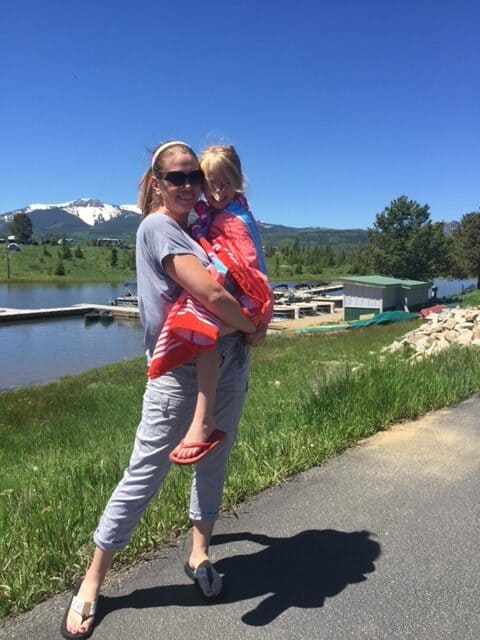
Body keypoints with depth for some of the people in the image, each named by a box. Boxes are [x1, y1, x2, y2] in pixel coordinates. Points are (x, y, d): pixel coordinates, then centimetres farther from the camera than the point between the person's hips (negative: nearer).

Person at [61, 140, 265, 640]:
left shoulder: (195, 230, 15)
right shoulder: (157, 226, -11)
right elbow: (210, 292, -22)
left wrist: (245, 334, 3)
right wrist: (253, 328, -7)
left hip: (227, 365, 8)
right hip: (179, 370, -8)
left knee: (213, 463, 16)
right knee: (144, 474, 1)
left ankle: (199, 554, 36)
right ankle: (92, 583, 19)